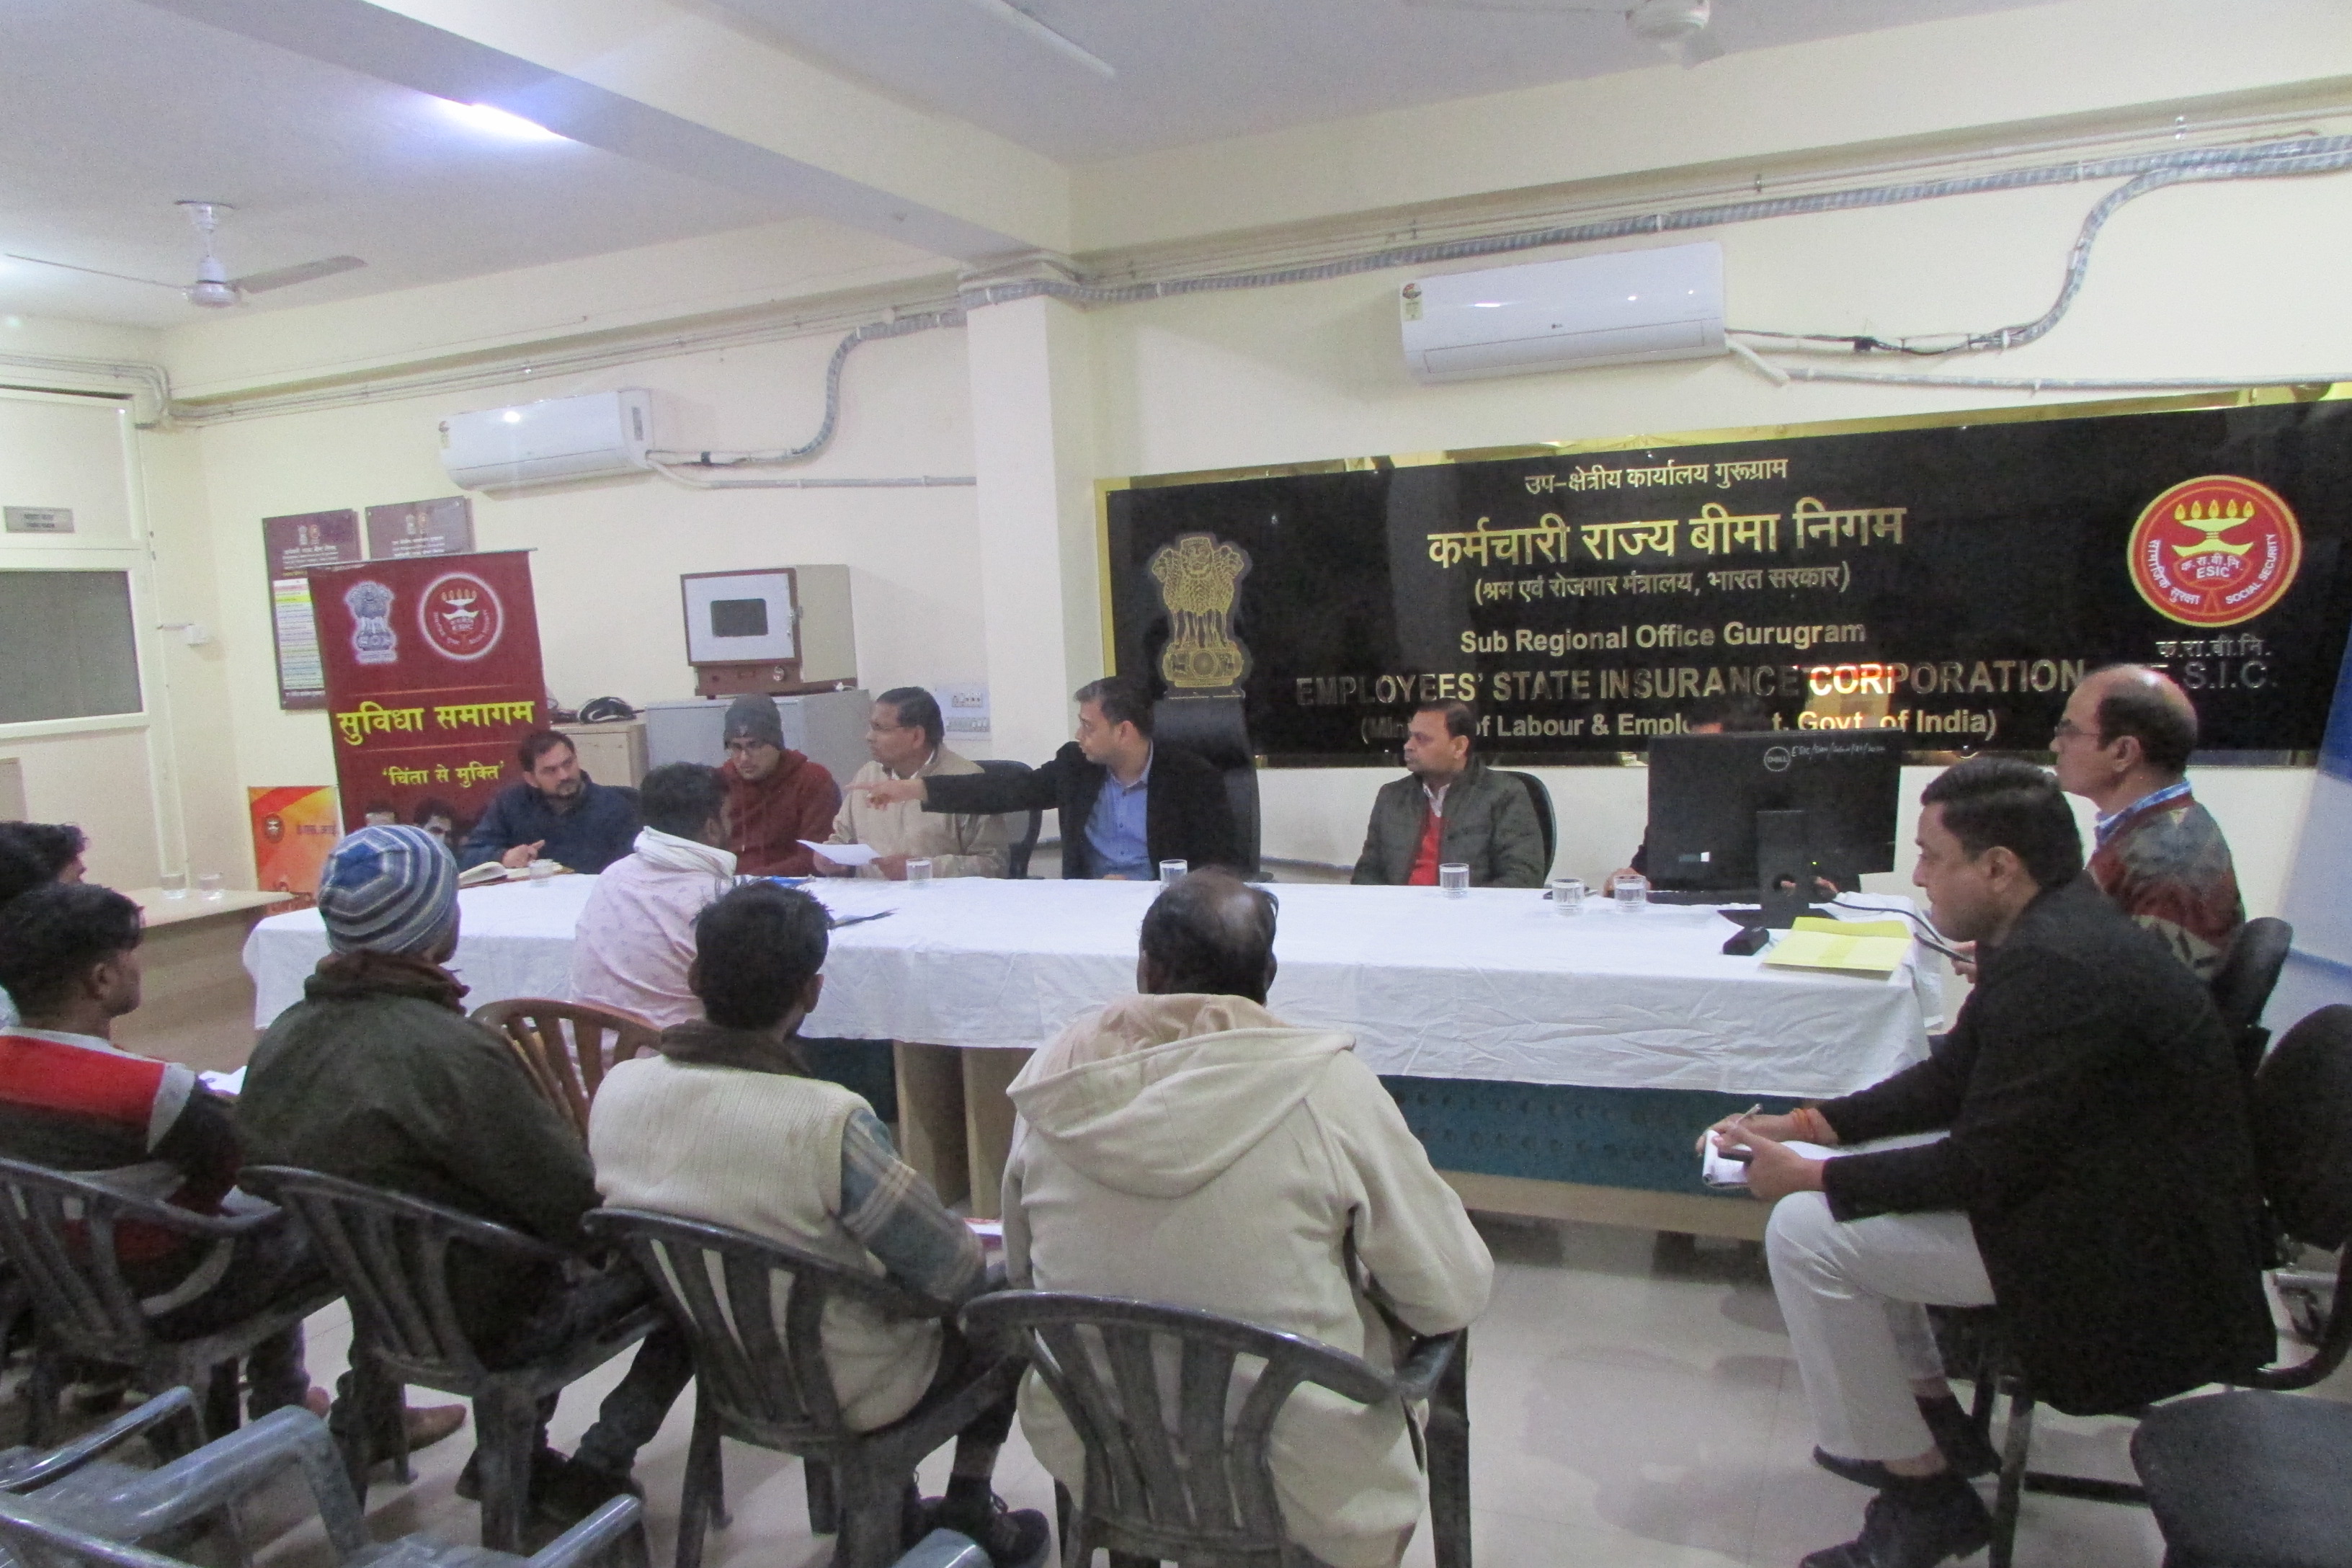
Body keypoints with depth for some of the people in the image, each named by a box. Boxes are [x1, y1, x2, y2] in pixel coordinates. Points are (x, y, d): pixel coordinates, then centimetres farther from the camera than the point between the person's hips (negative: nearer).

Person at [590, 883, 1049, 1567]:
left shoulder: (617, 1089, -17)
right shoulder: (830, 1123, -34)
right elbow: (953, 1272, -23)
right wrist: (974, 1258, 0)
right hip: (847, 1391, -5)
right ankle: (968, 1509, 29)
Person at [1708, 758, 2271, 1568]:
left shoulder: (2055, 965, -29)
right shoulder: (2051, 927, 2)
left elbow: (1984, 1169, -25)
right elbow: (1952, 1078, 8)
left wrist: (1812, 1176, -14)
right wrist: (1808, 1126, 1)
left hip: (2132, 1251, -10)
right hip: (2089, 1182, 10)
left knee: (1805, 1229, -14)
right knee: (1836, 1193, 13)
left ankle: (1924, 1493, 3)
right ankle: (1931, 1415, 23)